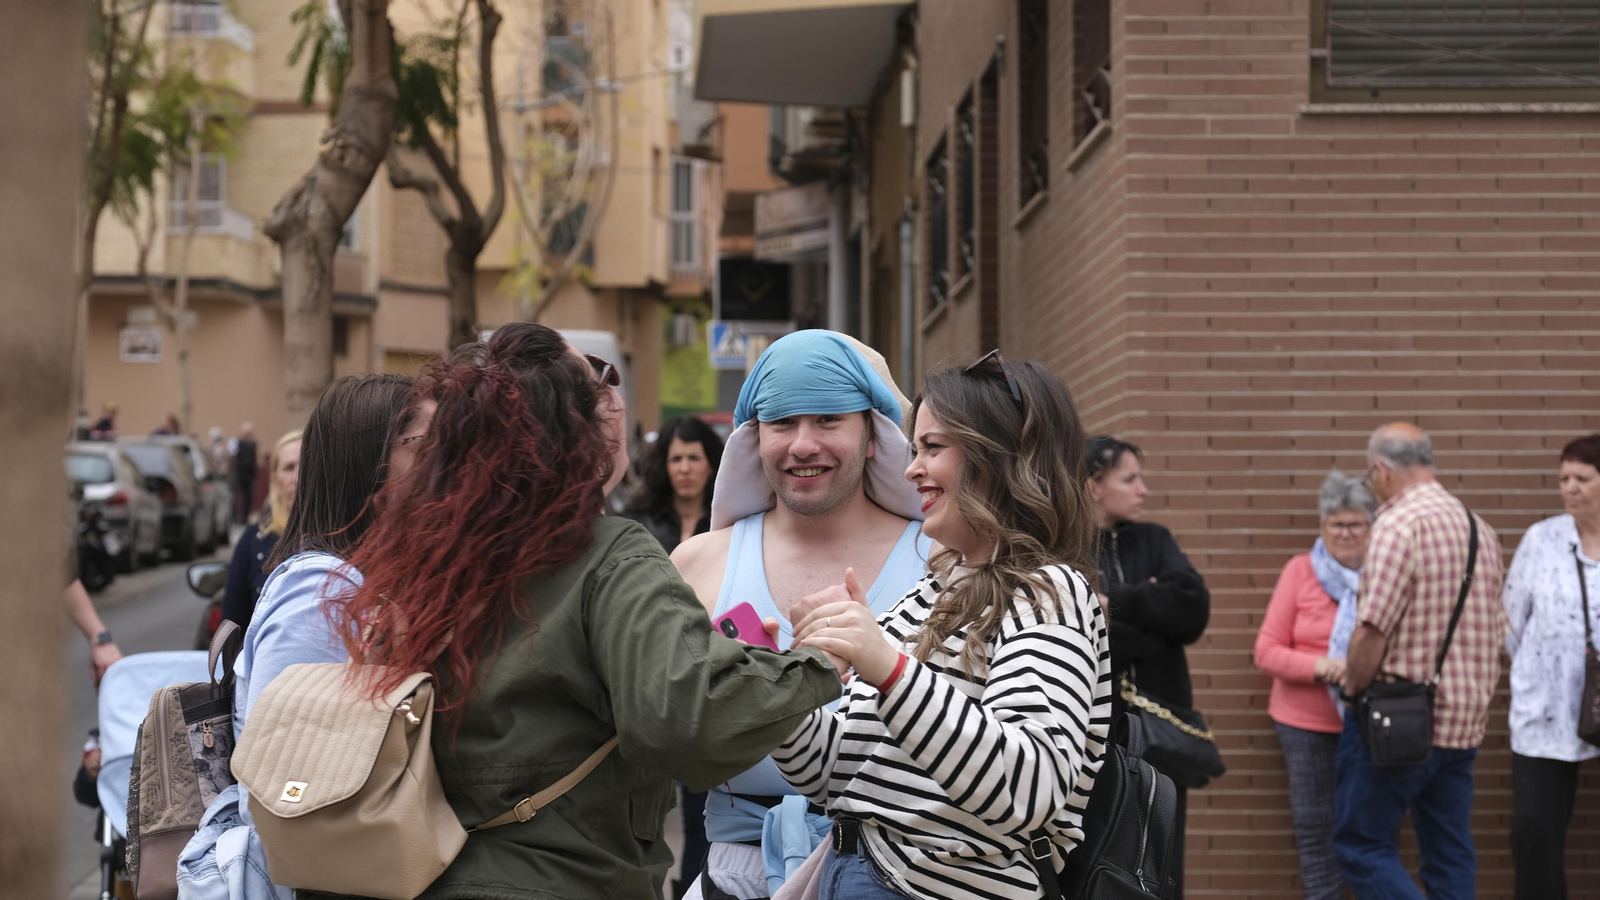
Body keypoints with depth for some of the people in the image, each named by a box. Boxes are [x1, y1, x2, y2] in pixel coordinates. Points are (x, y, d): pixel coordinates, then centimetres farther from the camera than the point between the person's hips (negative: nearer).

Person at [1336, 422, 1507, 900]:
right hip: (1466, 718, 8)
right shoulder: (1480, 528, 13)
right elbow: (1495, 628, 19)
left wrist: (1352, 689, -5)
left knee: (1361, 846, -2)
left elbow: (1372, 630, -19)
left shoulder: (1398, 525, -15)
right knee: (1450, 853, 12)